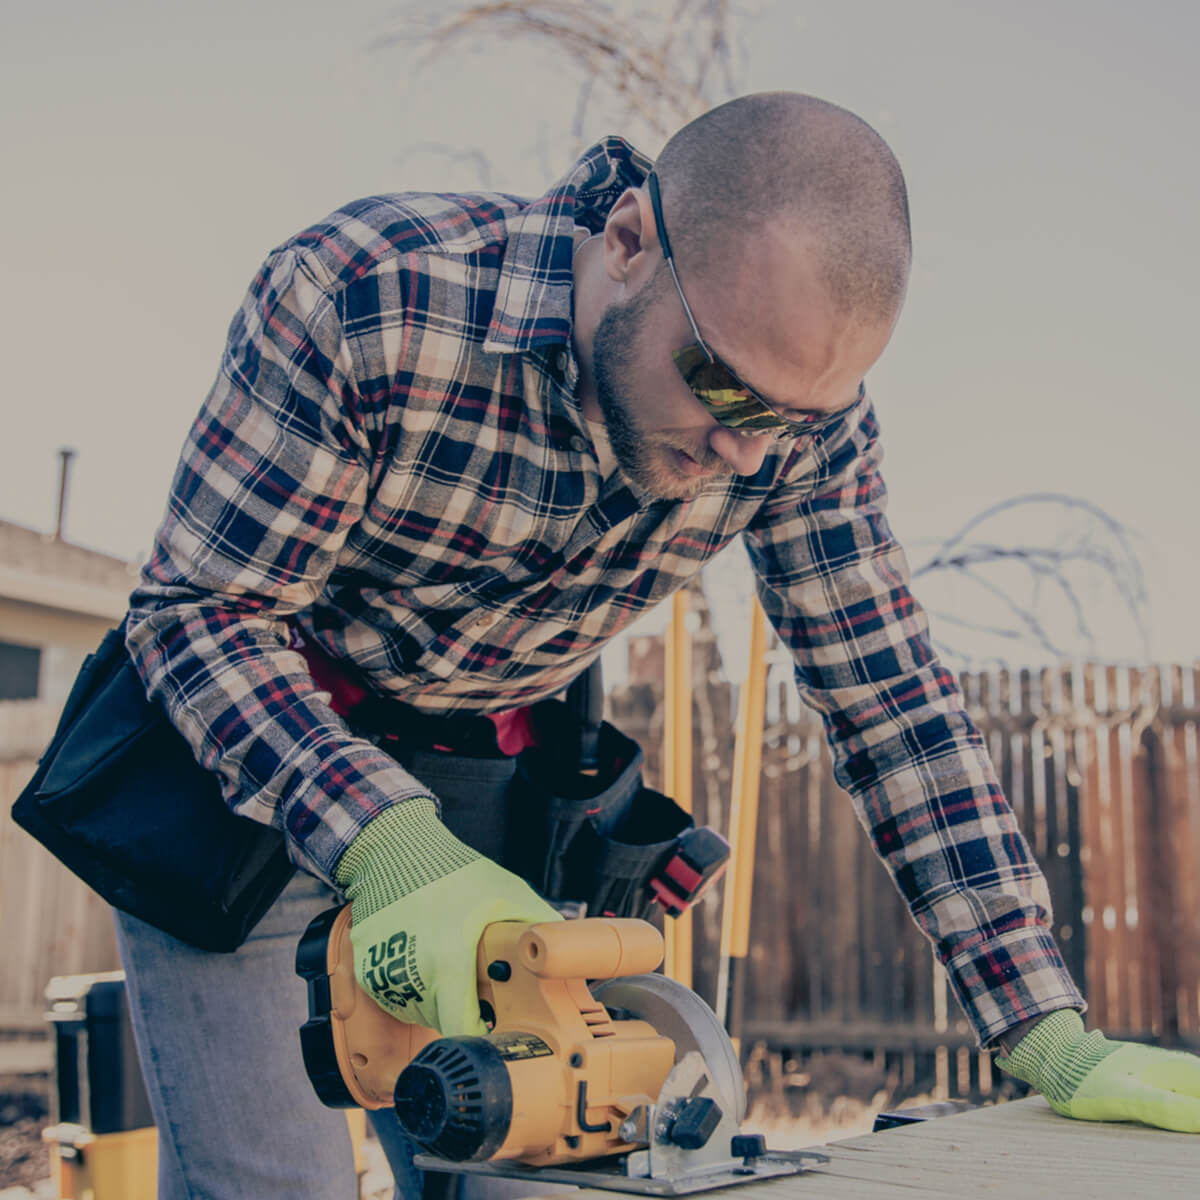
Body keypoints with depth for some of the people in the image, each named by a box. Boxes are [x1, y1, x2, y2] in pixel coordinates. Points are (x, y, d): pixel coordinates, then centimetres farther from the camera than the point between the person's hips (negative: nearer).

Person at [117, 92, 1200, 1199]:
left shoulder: (805, 420, -16)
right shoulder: (361, 299, -29)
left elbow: (894, 699, -11)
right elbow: (200, 610, -24)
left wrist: (1052, 1037, -15)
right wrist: (384, 844, -41)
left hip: (480, 787, 3)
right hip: (244, 746, -3)